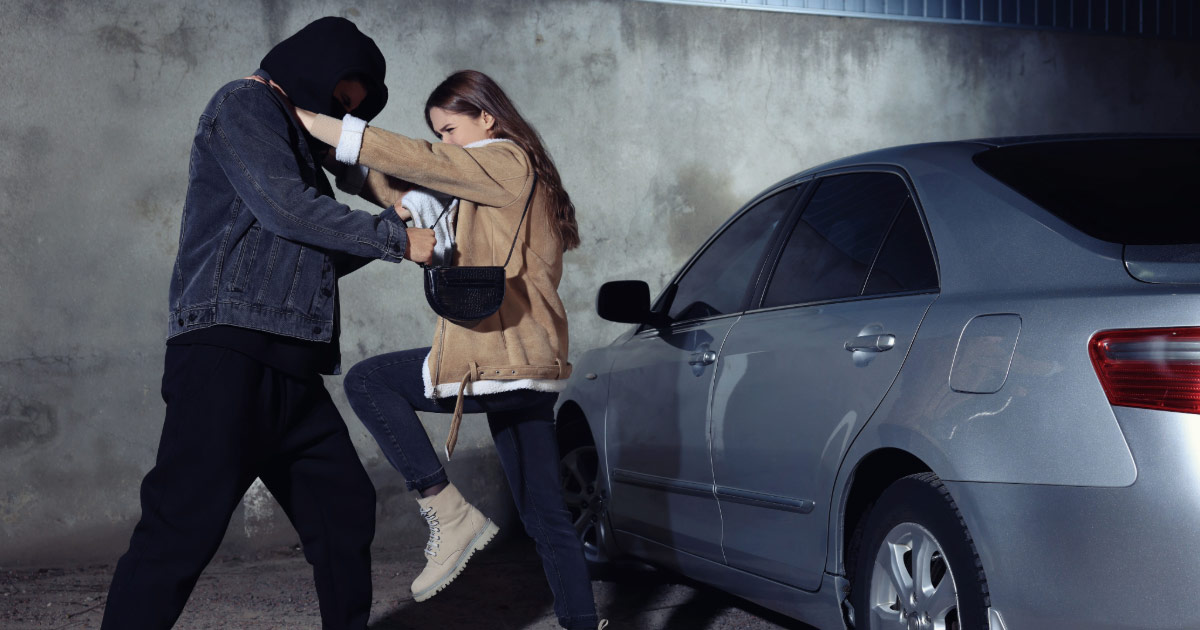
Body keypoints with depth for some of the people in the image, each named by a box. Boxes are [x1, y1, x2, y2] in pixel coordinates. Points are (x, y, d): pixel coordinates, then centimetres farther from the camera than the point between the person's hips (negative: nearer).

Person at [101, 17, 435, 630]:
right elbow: (284, 208, -11)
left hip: (291, 370, 10)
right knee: (188, 521, -15)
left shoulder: (297, 140, 29)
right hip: (229, 352, -10)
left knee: (344, 506, 10)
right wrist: (396, 239, -5)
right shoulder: (243, 105, 2)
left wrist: (395, 232, 19)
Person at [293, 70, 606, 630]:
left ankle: (450, 514, -7)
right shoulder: (518, 176, 25)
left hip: (501, 356, -10)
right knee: (545, 516, 11)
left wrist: (310, 122, -16)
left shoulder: (506, 162, -6)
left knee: (366, 381, 0)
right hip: (533, 367, 10)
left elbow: (418, 162, -16)